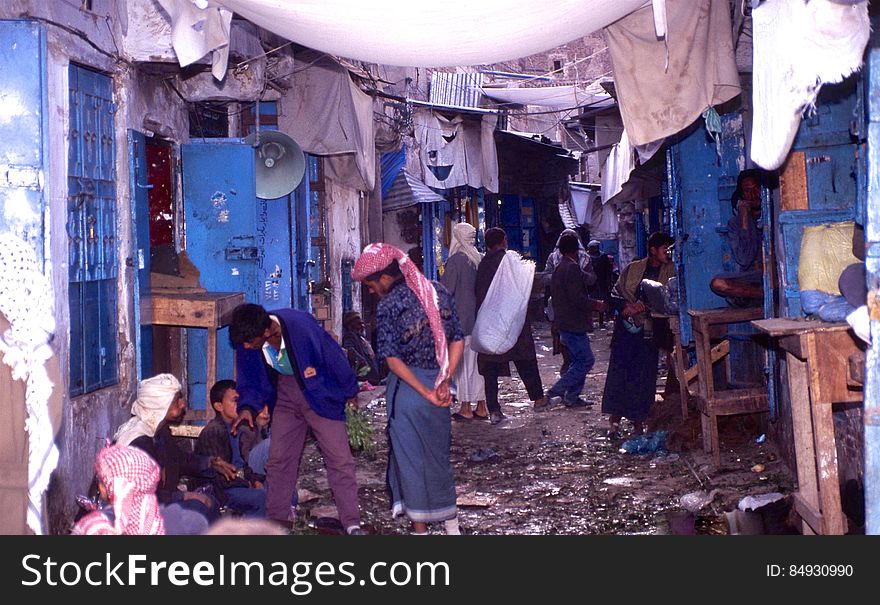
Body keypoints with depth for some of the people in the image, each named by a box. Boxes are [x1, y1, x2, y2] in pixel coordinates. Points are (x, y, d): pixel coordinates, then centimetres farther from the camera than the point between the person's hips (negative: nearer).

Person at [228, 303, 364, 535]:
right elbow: (250, 380, 2)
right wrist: (248, 406, -17)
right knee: (278, 458, 4)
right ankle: (276, 520, 16)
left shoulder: (301, 326, -32)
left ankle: (352, 524, -3)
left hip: (319, 392, -4)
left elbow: (334, 357, -16)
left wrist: (350, 391, -3)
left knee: (339, 458, -7)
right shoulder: (247, 341, -16)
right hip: (285, 395, 5)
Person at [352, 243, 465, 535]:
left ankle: (420, 525, 14)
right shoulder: (438, 292, 4)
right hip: (438, 382, 6)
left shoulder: (388, 305, -12)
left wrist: (426, 393, -15)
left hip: (408, 386, -5)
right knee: (438, 451, 19)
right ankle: (450, 520, 28)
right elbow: (457, 341, 3)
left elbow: (392, 358, -17)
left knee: (409, 455, 7)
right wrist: (444, 382, -2)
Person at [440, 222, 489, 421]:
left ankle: (465, 408, 1)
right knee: (478, 361, 11)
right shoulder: (479, 259, 6)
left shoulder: (456, 260, -13)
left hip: (460, 317, -7)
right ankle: (481, 406, 15)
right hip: (478, 318, 7)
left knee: (462, 362, -1)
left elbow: (446, 289, -14)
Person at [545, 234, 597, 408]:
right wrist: (593, 305, -10)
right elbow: (577, 297, -22)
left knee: (578, 359, 15)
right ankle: (555, 392, -10)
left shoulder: (559, 268, 14)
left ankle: (572, 397, 14)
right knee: (586, 360, -8)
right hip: (573, 323, -10)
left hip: (563, 322, 10)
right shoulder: (572, 268, -16)